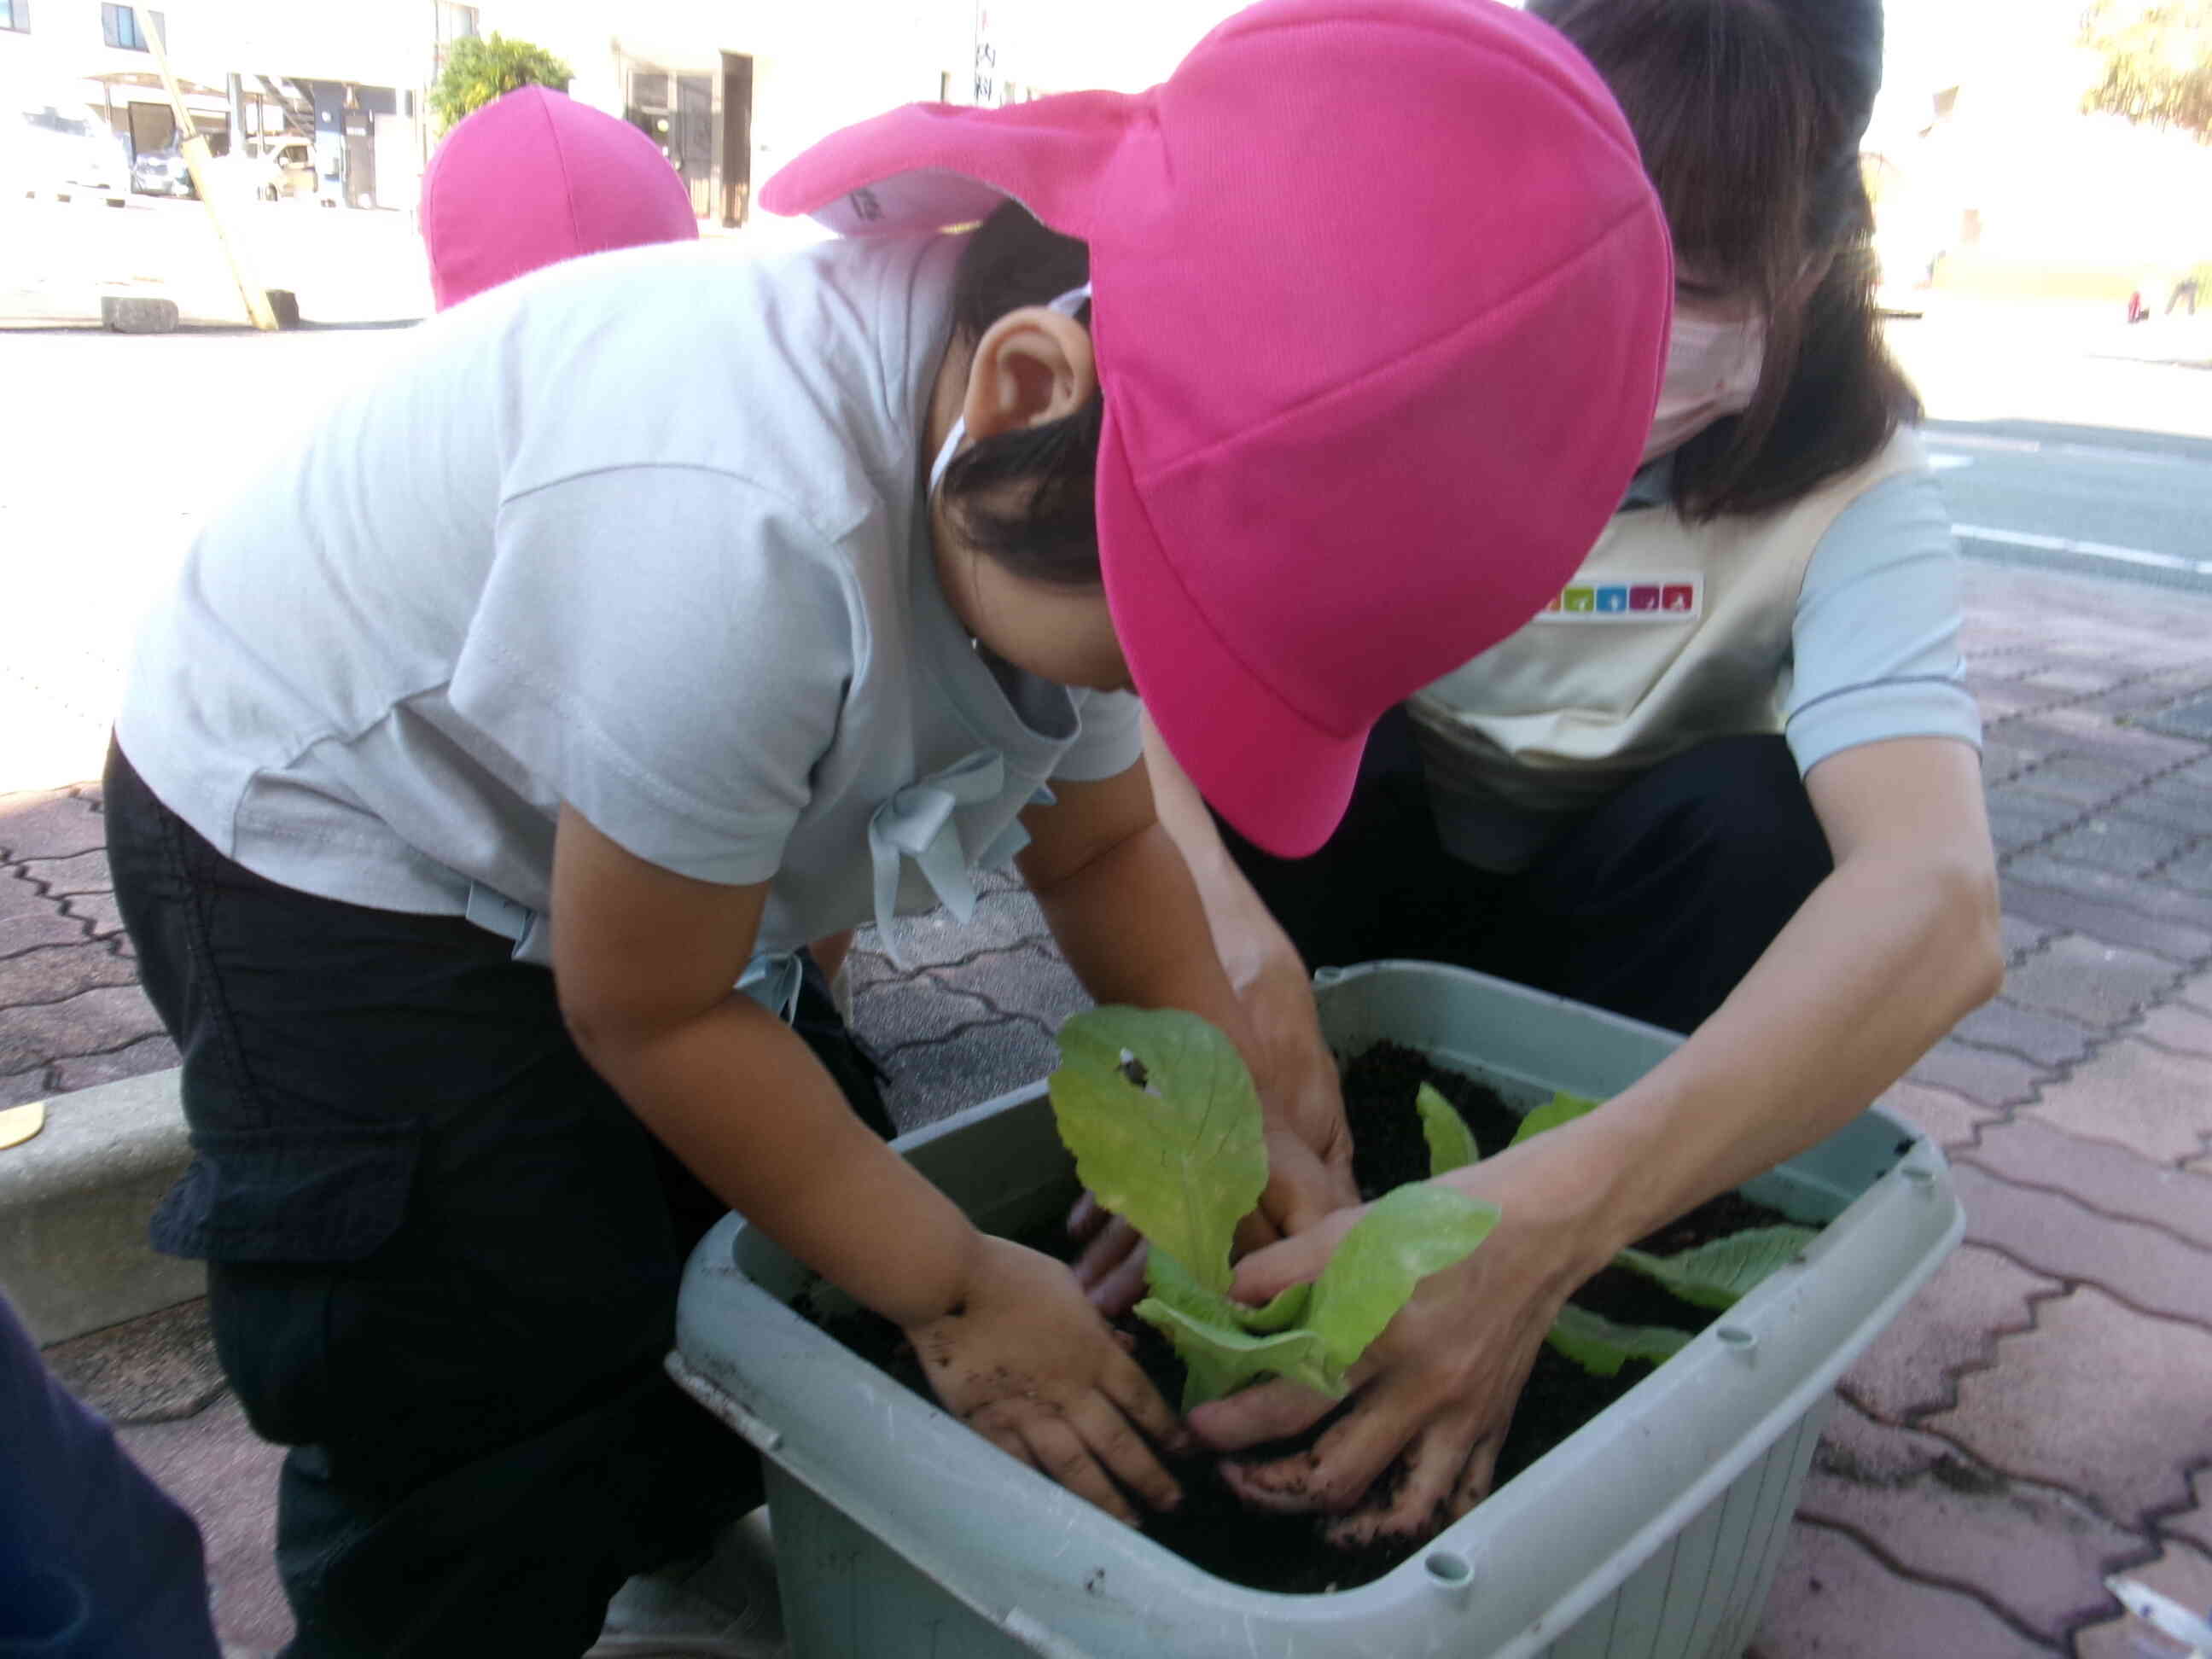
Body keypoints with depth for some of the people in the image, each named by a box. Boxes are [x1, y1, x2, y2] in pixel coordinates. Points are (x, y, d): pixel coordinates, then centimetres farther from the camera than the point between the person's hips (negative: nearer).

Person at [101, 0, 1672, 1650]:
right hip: (310, 837, -6)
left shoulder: (1068, 480, -17)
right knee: (508, 1409, -7)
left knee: (774, 1215, 10)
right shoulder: (745, 528, -41)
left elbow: (1104, 844, -1)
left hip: (561, 829, 7)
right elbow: (646, 1015, -26)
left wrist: (1251, 1123, -12)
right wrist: (957, 1286, -17)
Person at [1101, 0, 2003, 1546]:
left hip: (1601, 935, 0)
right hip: (1356, 866, 1)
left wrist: (1545, 1222, -56)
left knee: (1754, 825, -32)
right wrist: (1228, 931, -52)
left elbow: (1938, 898, -41)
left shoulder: (1844, 484, -24)